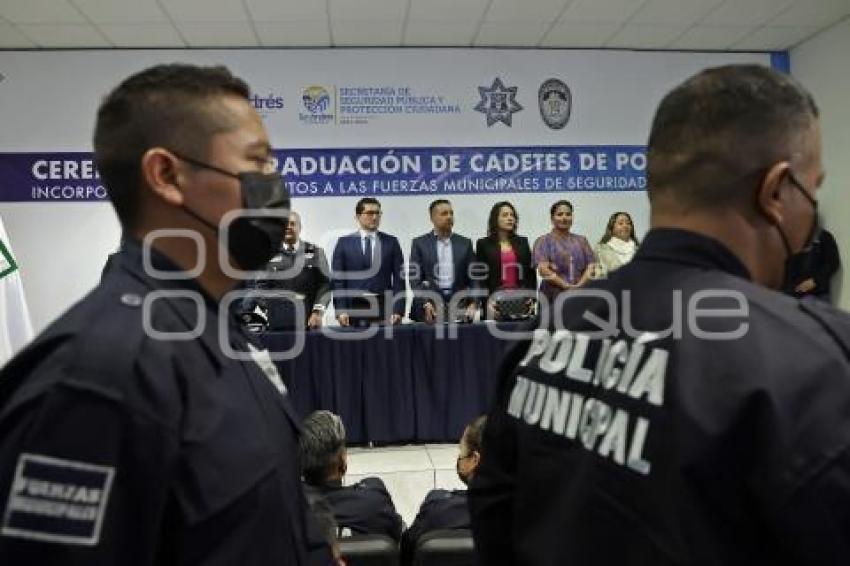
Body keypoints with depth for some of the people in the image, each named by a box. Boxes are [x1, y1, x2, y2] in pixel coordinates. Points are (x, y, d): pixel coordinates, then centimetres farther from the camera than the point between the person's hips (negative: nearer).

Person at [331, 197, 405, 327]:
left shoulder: (391, 242, 8)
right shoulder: (344, 243, 7)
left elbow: (399, 279, 3)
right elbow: (338, 280, 3)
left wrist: (398, 311, -8)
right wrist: (340, 310, -8)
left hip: (384, 310, 1)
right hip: (354, 310, 0)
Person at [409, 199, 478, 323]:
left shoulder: (465, 243, 11)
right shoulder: (420, 243, 6)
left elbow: (473, 277, 9)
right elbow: (415, 278, 0)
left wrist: (473, 303, -6)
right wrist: (425, 304, -12)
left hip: (459, 307, 2)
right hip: (430, 309, -1)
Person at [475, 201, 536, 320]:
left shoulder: (522, 242, 13)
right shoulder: (483, 244, 5)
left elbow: (531, 272, 12)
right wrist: (485, 301, -7)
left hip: (521, 298, 2)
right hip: (495, 298, -2)